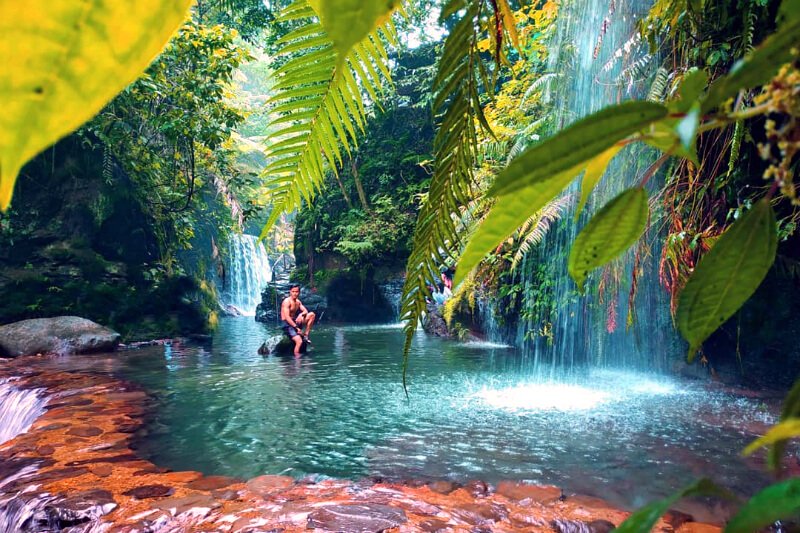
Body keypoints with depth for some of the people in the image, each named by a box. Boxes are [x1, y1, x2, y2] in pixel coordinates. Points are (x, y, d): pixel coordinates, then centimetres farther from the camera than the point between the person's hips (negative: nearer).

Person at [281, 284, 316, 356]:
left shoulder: (298, 302, 10)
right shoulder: (287, 301, -14)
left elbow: (306, 311, 5)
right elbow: (287, 317, -22)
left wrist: (301, 314, -20)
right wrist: (296, 328, -25)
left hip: (295, 322, 8)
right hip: (287, 324, -8)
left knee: (312, 314, -4)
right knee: (299, 341, -27)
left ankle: (305, 335, -4)